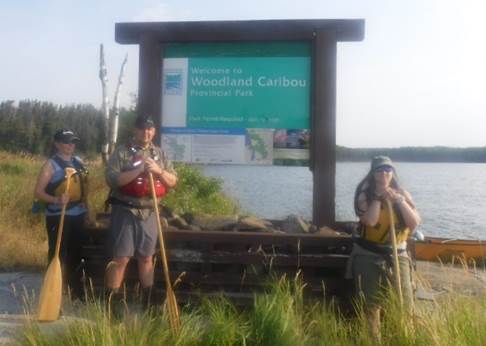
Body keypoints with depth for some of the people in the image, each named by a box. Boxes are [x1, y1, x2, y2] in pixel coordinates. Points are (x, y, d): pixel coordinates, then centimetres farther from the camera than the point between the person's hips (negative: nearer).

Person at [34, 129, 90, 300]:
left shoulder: (79, 162, 9)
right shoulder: (50, 164, -9)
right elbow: (38, 192, -14)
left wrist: (86, 211, 16)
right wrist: (56, 200, -30)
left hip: (77, 216, 6)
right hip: (58, 217, -6)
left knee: (77, 255, 14)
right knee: (58, 256, -3)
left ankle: (78, 293, 28)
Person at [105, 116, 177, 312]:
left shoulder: (160, 154, 10)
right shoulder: (121, 152, -2)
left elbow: (173, 181, 6)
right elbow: (111, 180, -13)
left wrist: (159, 171, -12)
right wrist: (138, 169, -20)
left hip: (149, 213, 4)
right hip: (125, 211, -4)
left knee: (146, 258, 12)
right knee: (121, 259, -1)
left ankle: (147, 303, 23)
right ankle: (111, 303, 10)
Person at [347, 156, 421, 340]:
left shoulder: (402, 194, 5)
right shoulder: (365, 195, -4)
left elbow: (415, 223, -7)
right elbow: (370, 220, -22)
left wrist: (399, 200, -15)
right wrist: (378, 196, -16)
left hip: (397, 255, 2)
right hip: (368, 256, -2)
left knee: (405, 304, 1)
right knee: (371, 304, 4)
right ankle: (374, 340, 18)